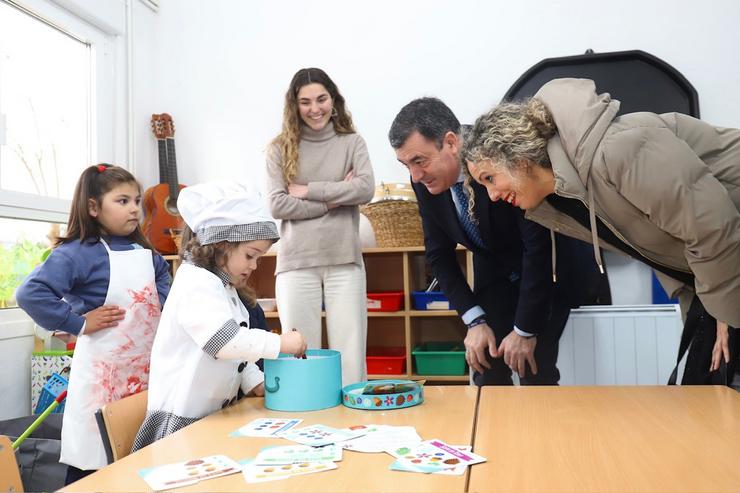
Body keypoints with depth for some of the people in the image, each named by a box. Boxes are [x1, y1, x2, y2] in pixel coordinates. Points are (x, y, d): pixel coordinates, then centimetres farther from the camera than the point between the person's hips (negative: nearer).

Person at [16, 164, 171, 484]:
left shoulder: (144, 252, 10)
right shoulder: (78, 253, -14)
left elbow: (162, 272, 32)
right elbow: (30, 293, -24)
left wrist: (163, 304, 14)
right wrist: (78, 323, -20)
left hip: (146, 366, 7)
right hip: (103, 371, -7)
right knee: (92, 461, 4)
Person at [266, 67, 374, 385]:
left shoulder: (352, 142, 9)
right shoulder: (281, 148, 8)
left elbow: (366, 189, -6)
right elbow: (277, 205, -3)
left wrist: (308, 190, -6)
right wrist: (333, 199, -6)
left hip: (344, 261, 0)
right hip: (296, 263, 0)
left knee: (351, 357, 1)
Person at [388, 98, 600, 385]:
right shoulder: (425, 181, -15)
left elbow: (539, 247, -28)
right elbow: (439, 254, -5)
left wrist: (525, 330, -22)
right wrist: (475, 321, -12)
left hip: (550, 268, -4)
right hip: (493, 272, 4)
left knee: (534, 371, -12)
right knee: (486, 373, -2)